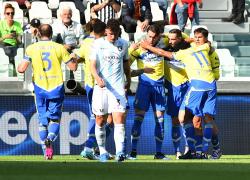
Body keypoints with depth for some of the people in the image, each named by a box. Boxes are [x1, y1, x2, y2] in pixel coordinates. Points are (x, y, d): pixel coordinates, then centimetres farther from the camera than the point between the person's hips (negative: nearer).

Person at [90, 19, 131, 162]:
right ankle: (102, 151, 18)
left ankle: (120, 151, -20)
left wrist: (128, 80, 31)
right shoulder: (98, 44, 1)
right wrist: (97, 77, -24)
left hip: (118, 87, 0)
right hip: (101, 86, 0)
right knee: (100, 119, 5)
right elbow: (92, 64, -5)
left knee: (119, 118, -13)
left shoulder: (123, 44, 8)